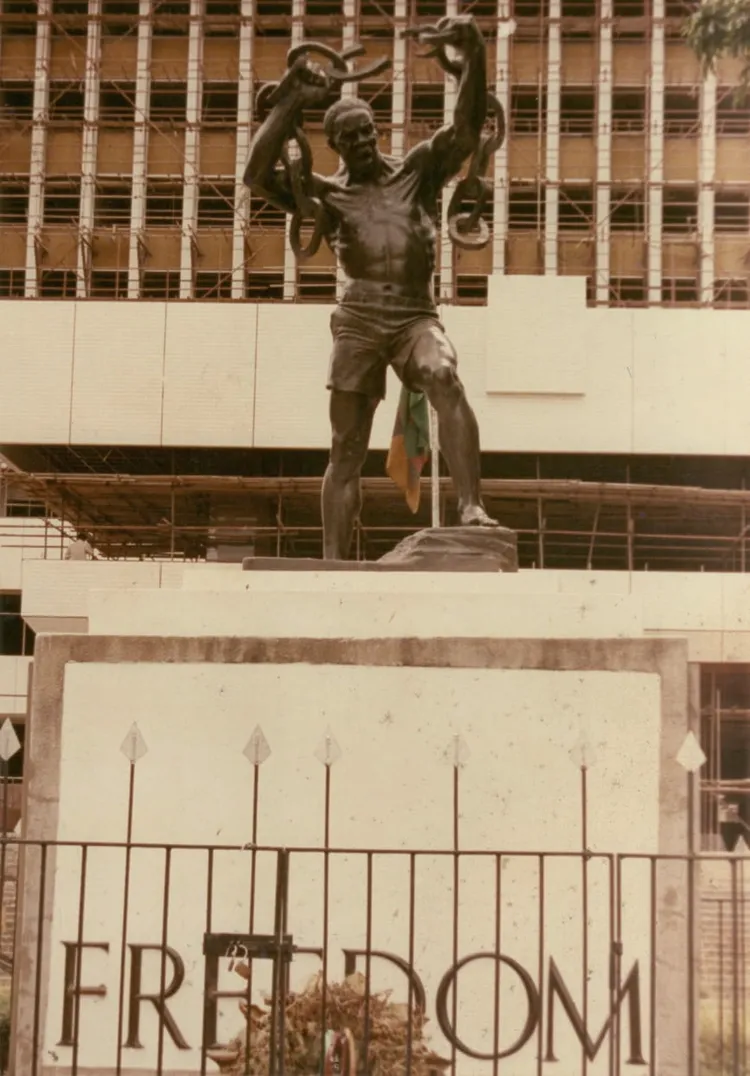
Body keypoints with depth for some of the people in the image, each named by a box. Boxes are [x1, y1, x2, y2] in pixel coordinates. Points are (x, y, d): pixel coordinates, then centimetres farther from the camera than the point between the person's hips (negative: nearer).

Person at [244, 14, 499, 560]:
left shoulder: (417, 171, 15)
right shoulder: (327, 194, 14)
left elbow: (467, 130, 2)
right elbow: (258, 175, 1)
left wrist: (475, 57, -11)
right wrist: (291, 103, -2)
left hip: (416, 315, -1)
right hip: (358, 320, 1)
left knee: (447, 382, -32)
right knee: (347, 449, 2)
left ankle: (472, 507, -40)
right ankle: (333, 563, 4)